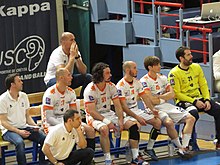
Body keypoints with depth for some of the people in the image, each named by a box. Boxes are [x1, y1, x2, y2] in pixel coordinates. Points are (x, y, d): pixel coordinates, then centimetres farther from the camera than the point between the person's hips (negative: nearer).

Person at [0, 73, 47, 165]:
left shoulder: (24, 96, 9)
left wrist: (34, 125, -5)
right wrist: (18, 131, -21)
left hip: (24, 127, 5)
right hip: (9, 130, -5)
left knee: (44, 138, -19)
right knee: (20, 142, -38)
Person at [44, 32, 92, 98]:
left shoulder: (75, 52, -4)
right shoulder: (57, 54, -23)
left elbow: (83, 72, -12)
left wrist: (77, 56, -24)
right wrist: (72, 57, -32)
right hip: (53, 80, -6)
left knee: (88, 77, -12)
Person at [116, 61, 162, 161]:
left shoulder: (137, 82, 9)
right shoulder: (121, 86, -15)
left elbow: (144, 97, 13)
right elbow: (123, 106, -20)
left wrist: (152, 109, -4)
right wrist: (137, 117, -26)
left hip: (136, 110, 8)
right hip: (126, 113, -8)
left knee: (158, 122, -5)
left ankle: (149, 149, 4)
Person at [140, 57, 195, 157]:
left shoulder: (163, 78, 14)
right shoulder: (144, 81, -7)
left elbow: (172, 94, 6)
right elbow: (150, 100, -16)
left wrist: (158, 97, -8)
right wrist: (163, 99, -1)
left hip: (166, 106, 7)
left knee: (190, 118, -9)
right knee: (169, 122, -36)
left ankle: (184, 148, -16)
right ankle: (180, 148, -18)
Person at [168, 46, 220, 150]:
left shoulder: (196, 67, 10)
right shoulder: (174, 73, -9)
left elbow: (203, 85, 12)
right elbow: (176, 94, -12)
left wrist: (207, 100, -6)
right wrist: (194, 102, -19)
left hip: (199, 99, 6)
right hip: (183, 101, -6)